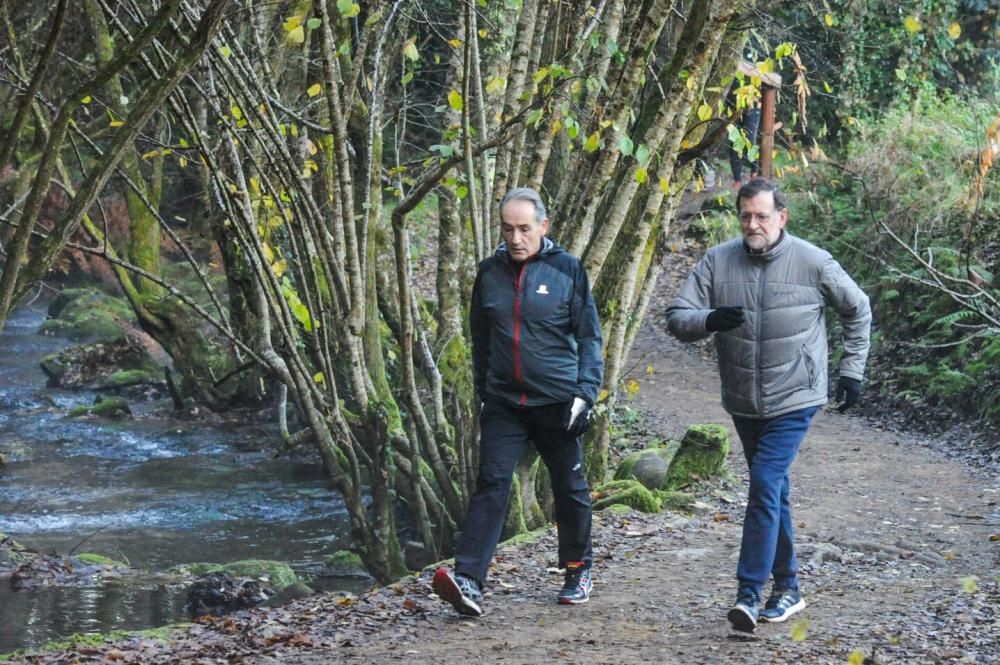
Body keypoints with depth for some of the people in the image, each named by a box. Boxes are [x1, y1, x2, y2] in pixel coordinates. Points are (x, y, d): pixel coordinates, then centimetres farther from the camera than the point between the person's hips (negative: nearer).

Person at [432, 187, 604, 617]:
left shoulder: (567, 270, -4)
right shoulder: (489, 273, 6)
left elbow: (589, 336, 0)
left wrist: (586, 391, -9)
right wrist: (483, 390, 16)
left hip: (556, 403, -2)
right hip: (503, 404, 2)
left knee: (569, 488, 11)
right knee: (492, 485, -11)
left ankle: (578, 570, 30)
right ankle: (468, 579, -20)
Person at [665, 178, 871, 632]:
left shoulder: (813, 263, -9)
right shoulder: (718, 262, -4)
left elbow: (857, 311, 7)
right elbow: (676, 318, -7)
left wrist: (852, 370, 5)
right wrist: (710, 319, -28)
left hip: (793, 400, -4)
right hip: (743, 403, 4)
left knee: (765, 488, -16)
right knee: (773, 493, 16)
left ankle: (749, 594, -15)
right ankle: (787, 589, 27)